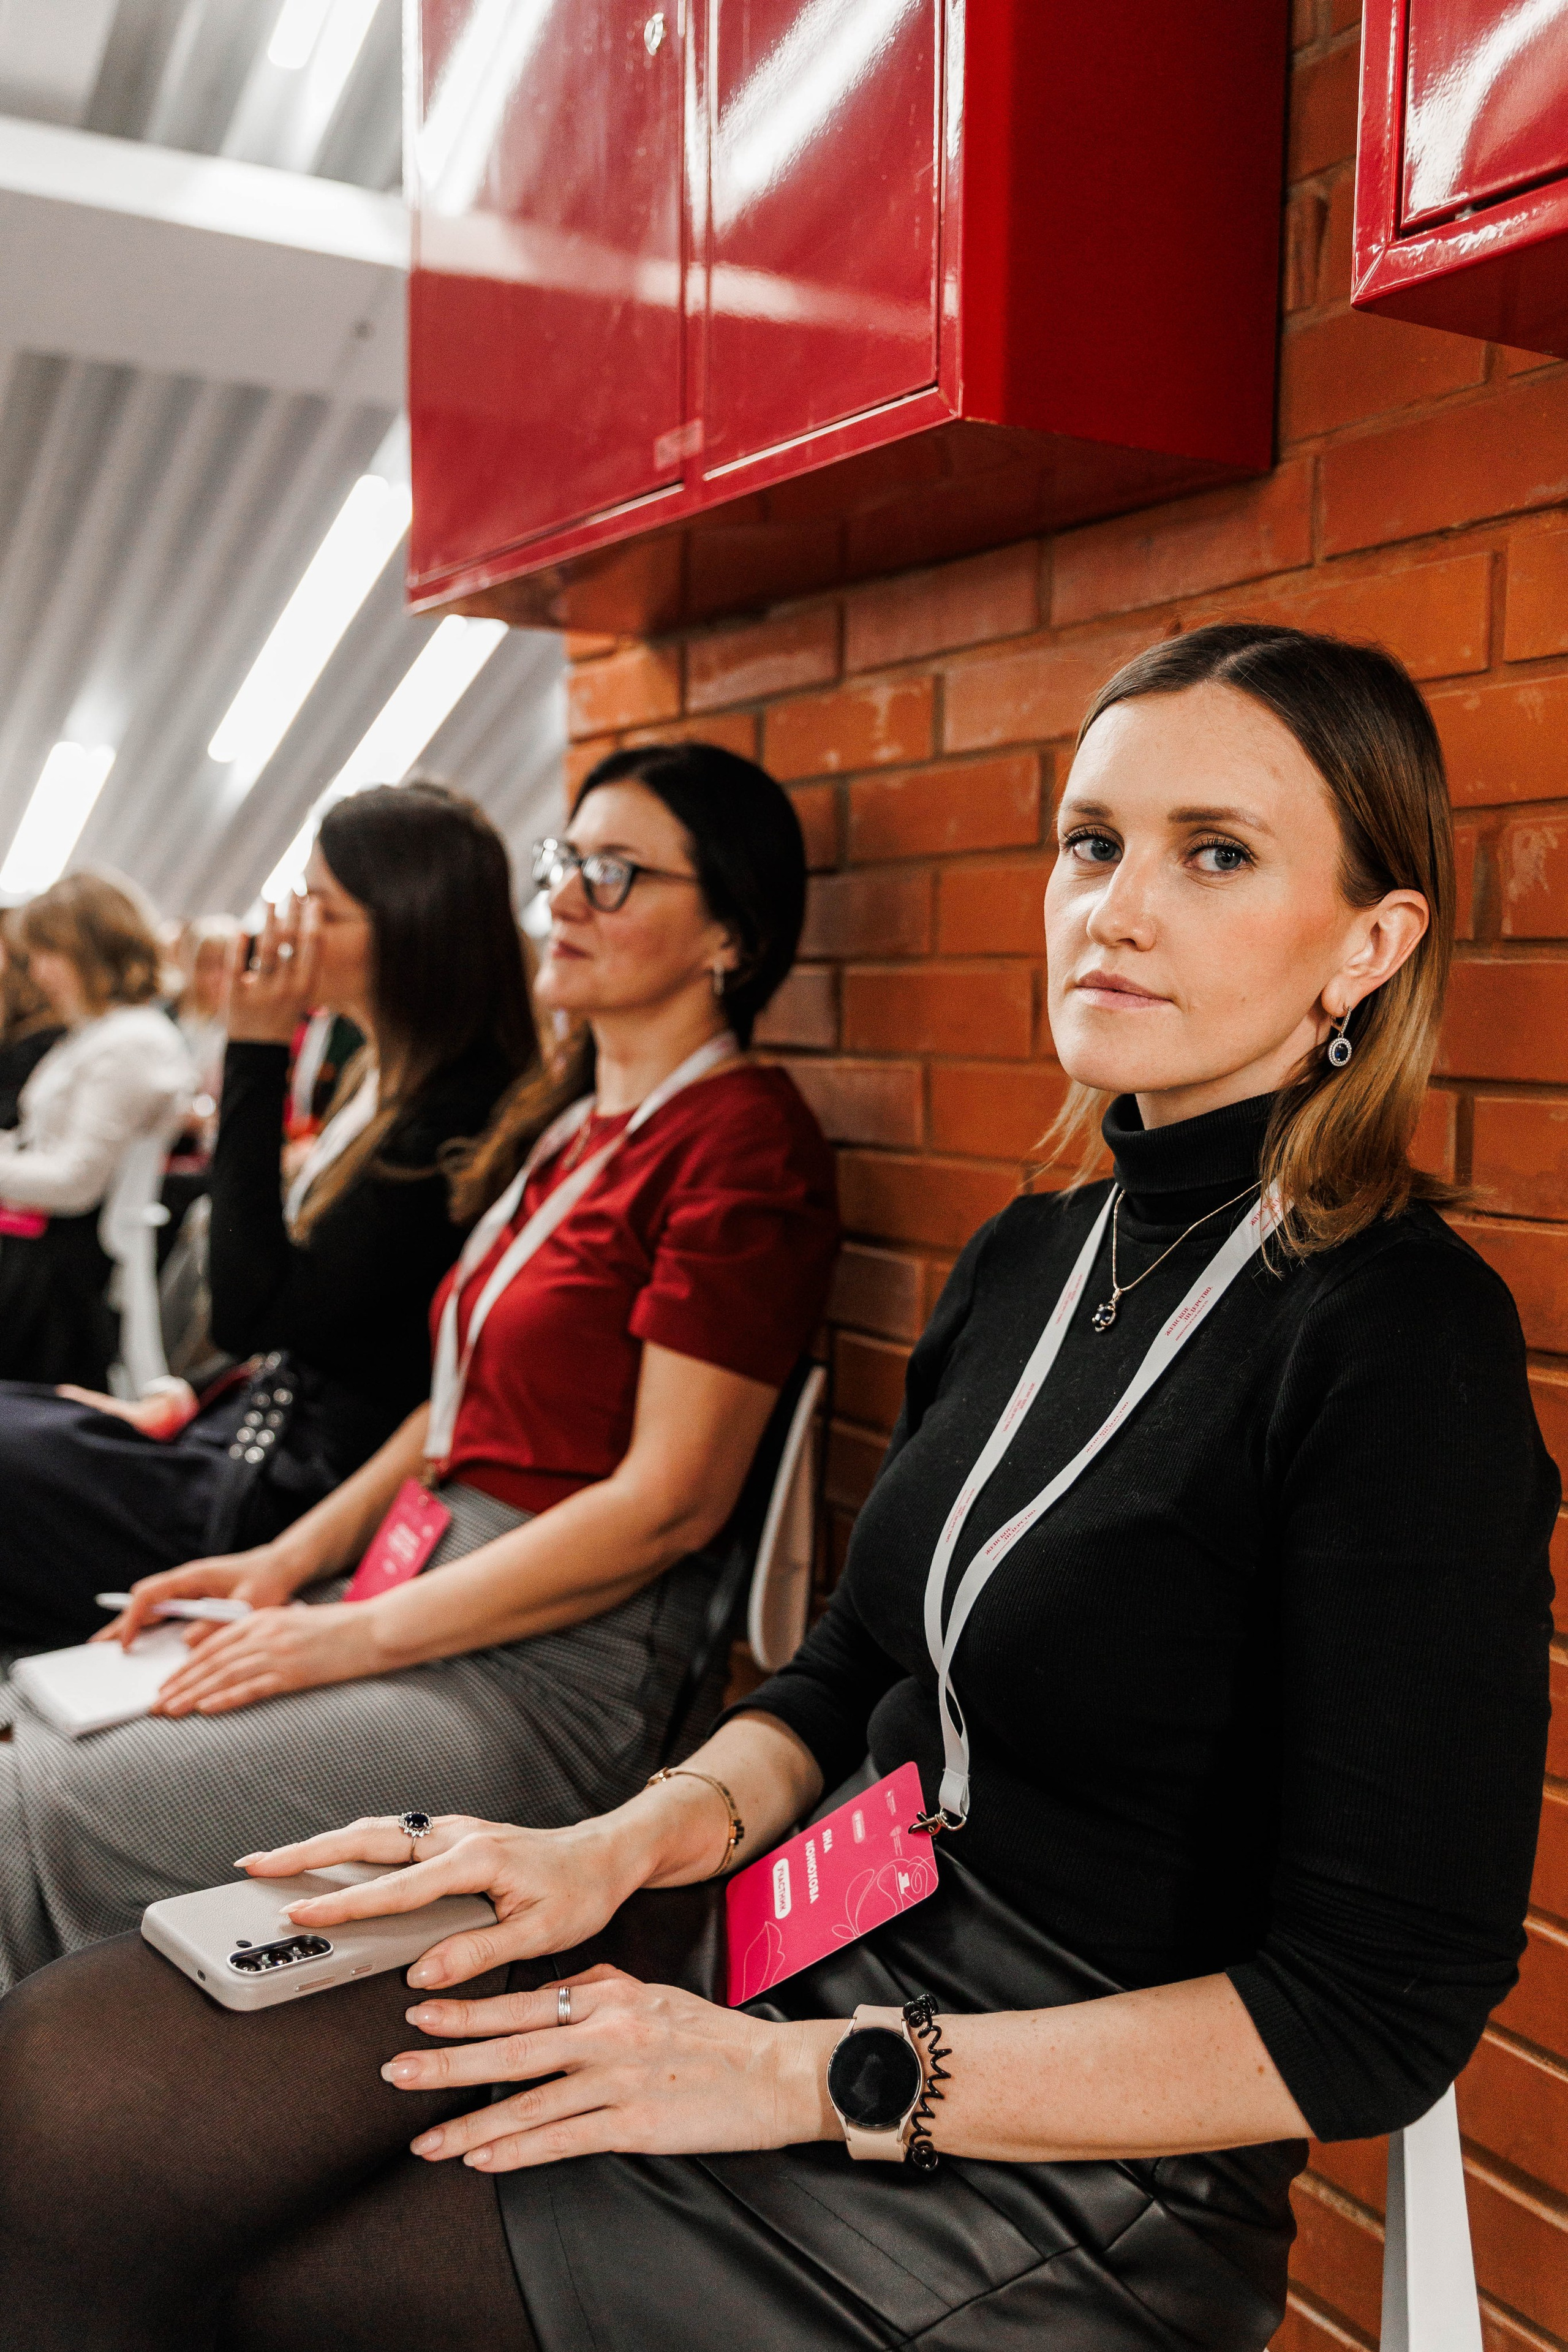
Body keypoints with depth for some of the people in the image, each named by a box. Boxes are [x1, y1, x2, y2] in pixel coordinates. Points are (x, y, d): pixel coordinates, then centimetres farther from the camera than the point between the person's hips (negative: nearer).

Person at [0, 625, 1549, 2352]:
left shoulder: (1406, 1344, -17)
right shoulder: (1027, 1258, 6)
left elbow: (1381, 2021, -18)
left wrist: (810, 2077, -17)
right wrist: (634, 1840, -5)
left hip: (1072, 2181, -6)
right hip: (822, 1938, 6)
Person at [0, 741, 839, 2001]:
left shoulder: (740, 1138, -14)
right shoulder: (567, 1122, 15)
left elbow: (670, 1503, -18)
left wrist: (363, 1633, -15)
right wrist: (296, 1558, 6)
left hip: (558, 1664, -9)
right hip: (431, 1588, 9)